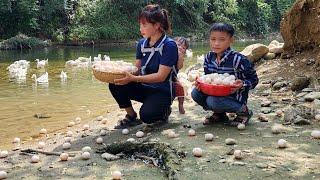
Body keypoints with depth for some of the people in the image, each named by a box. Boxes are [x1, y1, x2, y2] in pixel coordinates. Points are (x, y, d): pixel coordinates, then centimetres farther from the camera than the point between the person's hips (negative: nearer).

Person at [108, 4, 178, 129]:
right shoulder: (142, 44, 3)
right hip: (144, 88, 6)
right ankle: (131, 117, 3)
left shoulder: (169, 46, -17)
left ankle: (164, 110, 4)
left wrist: (133, 78, -30)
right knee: (115, 86, -16)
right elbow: (137, 69, 4)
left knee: (146, 116, -31)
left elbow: (161, 76, -22)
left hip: (162, 91, -6)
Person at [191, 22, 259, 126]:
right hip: (216, 93, 6)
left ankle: (243, 111, -6)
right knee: (195, 93, -15)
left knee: (213, 101, -32)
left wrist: (242, 85, -31)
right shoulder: (209, 57, -1)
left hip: (235, 97, -6)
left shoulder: (238, 59, -19)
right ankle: (219, 114, 9)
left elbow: (254, 80, -11)